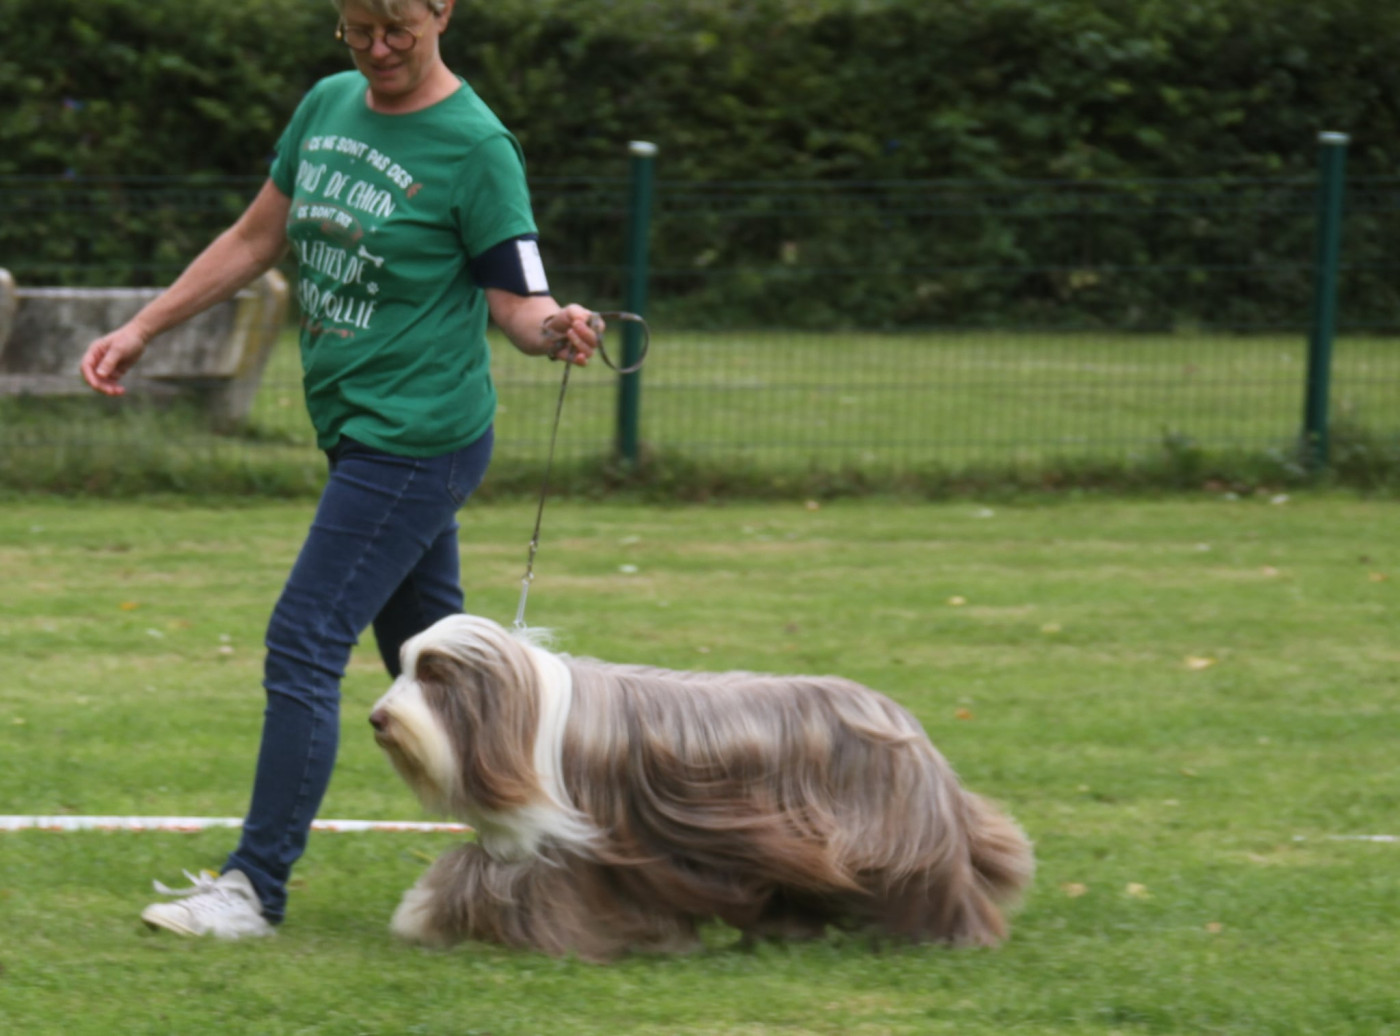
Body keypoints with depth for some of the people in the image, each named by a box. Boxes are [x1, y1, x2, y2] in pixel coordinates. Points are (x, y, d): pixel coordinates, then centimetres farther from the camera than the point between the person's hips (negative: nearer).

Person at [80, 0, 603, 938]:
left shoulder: (476, 147, -14)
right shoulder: (327, 108, 8)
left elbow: (515, 299, -13)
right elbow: (256, 239, 17)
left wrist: (556, 330, -35)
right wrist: (143, 329, 17)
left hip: (416, 439, -8)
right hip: (361, 430, 8)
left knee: (303, 650, -9)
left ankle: (258, 887, -4)